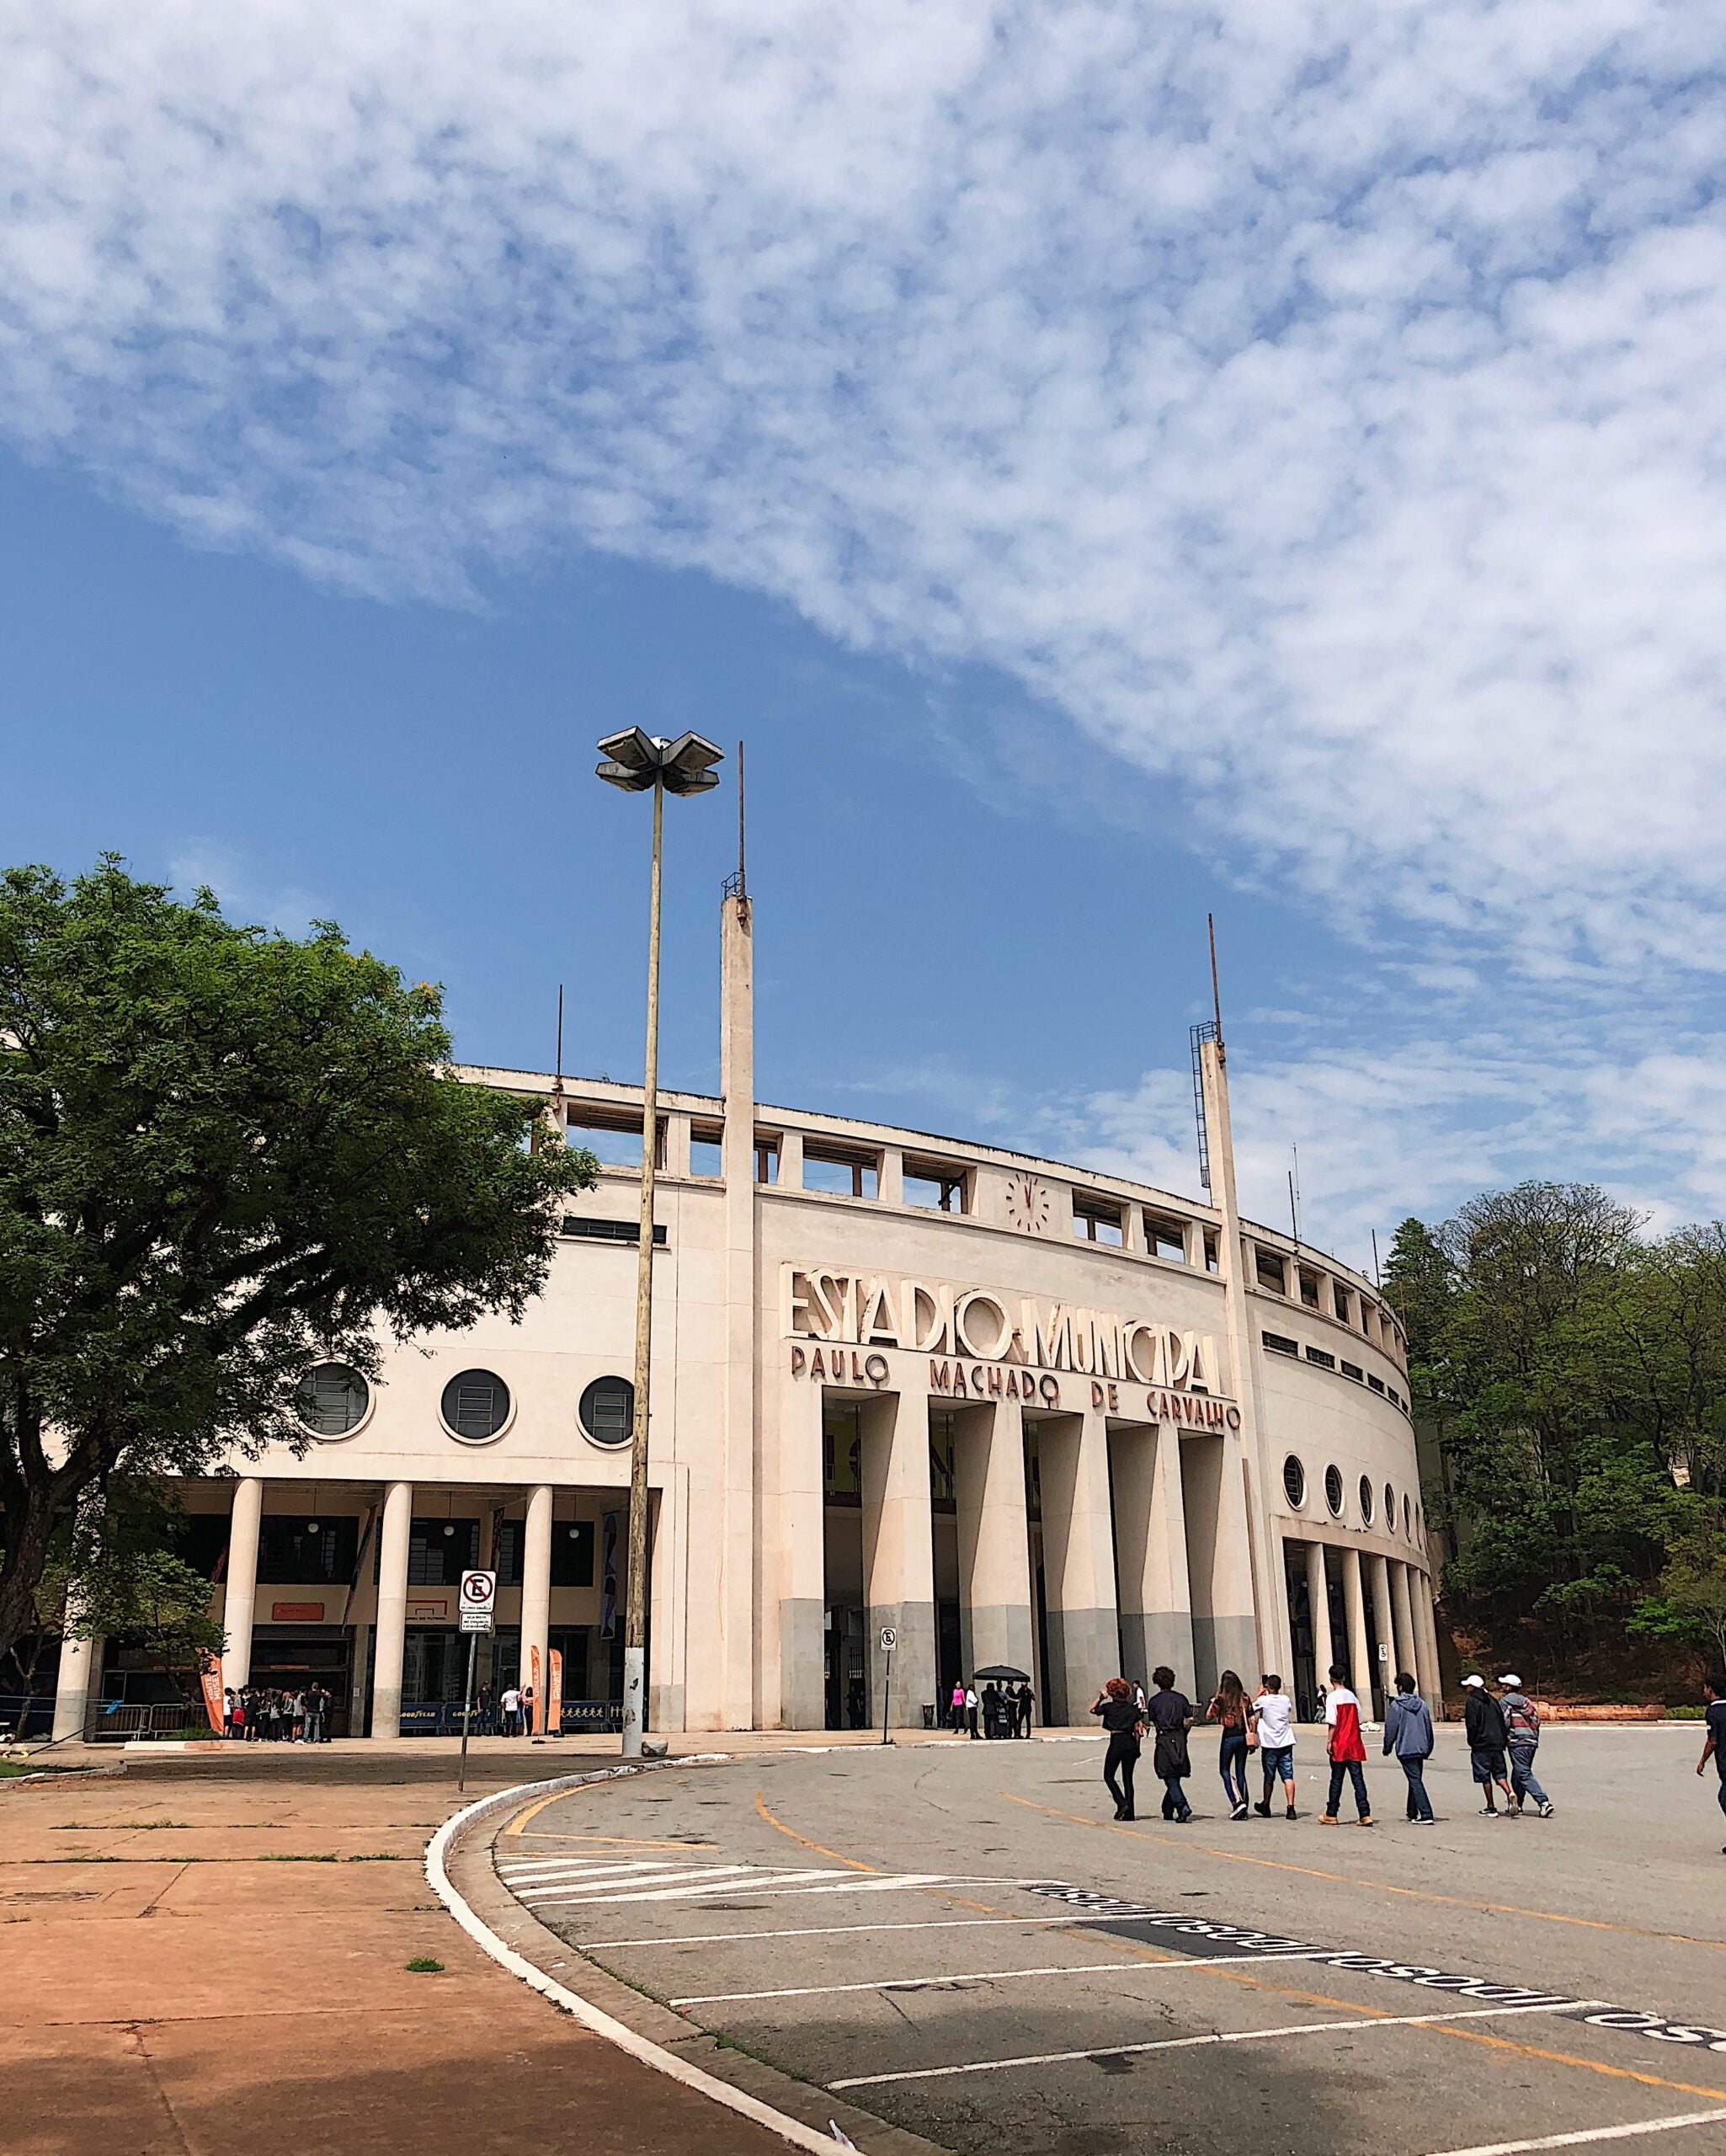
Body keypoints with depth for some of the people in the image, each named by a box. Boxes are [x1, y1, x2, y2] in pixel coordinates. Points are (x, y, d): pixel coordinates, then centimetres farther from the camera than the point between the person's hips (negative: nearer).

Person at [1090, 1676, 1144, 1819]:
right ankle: (1129, 1812, 7)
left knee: (1109, 1776, 9)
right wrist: (1137, 1748, 12)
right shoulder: (1132, 1708, 4)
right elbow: (1137, 1729, 4)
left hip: (1116, 1742, -4)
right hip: (1130, 1742, 4)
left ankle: (1121, 1803, -9)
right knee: (1128, 1778, 10)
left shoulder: (1109, 1707, -4)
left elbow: (1092, 1709, 11)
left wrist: (1100, 1697, 13)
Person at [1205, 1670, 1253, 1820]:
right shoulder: (1244, 1698, 2)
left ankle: (1237, 1802, -11)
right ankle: (1244, 1809, 11)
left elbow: (1208, 1716, -5)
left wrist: (1213, 1702, 2)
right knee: (1241, 1772, 12)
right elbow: (1252, 1719, 3)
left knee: (1225, 1770, 9)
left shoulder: (1220, 1698, -8)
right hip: (1243, 1737, 4)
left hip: (1229, 1737, -4)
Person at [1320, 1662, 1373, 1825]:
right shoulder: (1352, 1696, 7)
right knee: (1358, 1780, 3)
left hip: (1339, 1745, -4)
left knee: (1336, 1781, 4)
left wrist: (1329, 1742, -9)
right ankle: (1365, 1815, -5)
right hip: (1354, 1745, 4)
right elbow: (1358, 1721, 12)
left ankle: (1331, 1815, 12)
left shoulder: (1332, 1697, -10)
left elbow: (1332, 1723, -14)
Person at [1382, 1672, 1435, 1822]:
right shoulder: (1422, 1704, 9)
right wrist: (1428, 1749, 22)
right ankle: (1412, 1812, 28)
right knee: (1415, 1780, 18)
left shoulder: (1396, 1706, -8)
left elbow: (1391, 1729, -7)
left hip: (1405, 1749, -6)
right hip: (1421, 1749, 6)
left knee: (1415, 1781, -6)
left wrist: (1387, 1748, 5)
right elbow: (1429, 1728, 14)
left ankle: (1426, 1815, -14)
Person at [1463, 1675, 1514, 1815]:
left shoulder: (1471, 1702, -8)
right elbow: (1502, 1721, 11)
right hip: (1497, 1744, 6)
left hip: (1481, 1745, -6)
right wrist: (1502, 1741, 13)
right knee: (1500, 1773, 12)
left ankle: (1491, 1808, 5)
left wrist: (1472, 1742, -1)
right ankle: (1509, 1795, -13)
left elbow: (1472, 1724, -14)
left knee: (1485, 1777, 3)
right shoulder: (1492, 1700, 13)